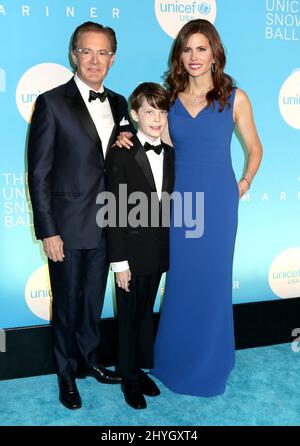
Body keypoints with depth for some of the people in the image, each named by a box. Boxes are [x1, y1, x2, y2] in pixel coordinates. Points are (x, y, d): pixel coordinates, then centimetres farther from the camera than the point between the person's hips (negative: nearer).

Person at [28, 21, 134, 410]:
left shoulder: (118, 104, 7)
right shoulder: (52, 102, -10)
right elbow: (39, 173, -11)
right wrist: (47, 231, -14)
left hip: (105, 227, 5)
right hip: (69, 228, -4)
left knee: (93, 301, 19)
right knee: (67, 305, 11)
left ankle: (88, 360, 40)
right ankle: (67, 374, 32)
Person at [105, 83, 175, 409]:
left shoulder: (170, 156, 5)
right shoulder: (121, 154, -12)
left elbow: (169, 207, 9)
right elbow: (115, 213, -13)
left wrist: (170, 250, 7)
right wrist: (119, 261, -15)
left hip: (159, 253, 5)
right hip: (132, 253, -5)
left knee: (146, 313, 18)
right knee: (129, 317, 10)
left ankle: (141, 368, 35)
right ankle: (129, 377, 28)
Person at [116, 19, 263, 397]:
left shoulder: (234, 98, -2)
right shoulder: (170, 99, 5)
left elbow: (254, 149, 8)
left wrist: (244, 183, 5)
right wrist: (134, 140, -8)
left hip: (217, 202, -2)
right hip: (179, 199, 2)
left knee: (212, 279, 8)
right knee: (179, 280, 10)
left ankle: (209, 362, 28)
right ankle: (175, 358, 29)